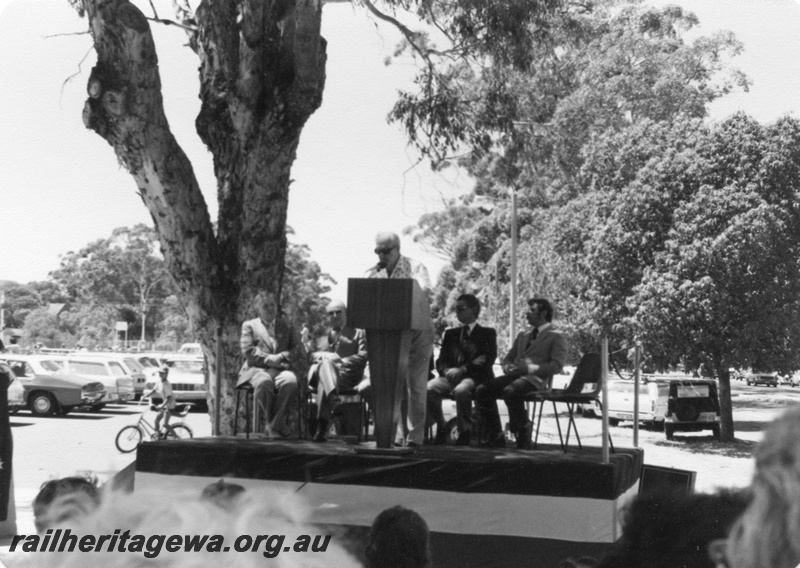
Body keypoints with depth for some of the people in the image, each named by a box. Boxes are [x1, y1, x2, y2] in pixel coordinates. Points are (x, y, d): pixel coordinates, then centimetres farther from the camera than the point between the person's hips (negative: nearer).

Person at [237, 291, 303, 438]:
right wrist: (270, 359, -10)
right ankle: (266, 423, -21)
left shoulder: (287, 326, 25)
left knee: (291, 381, -36)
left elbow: (300, 351, 16)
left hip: (281, 369, 2)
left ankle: (275, 425, -31)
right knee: (264, 382, -39)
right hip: (257, 369, -2)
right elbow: (247, 351, 4)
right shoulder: (249, 325, 19)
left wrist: (282, 357, -5)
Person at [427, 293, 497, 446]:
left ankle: (465, 431, -22)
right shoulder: (450, 333, 25)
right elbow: (441, 360, 17)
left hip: (474, 377, -4)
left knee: (460, 390, -39)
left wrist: (462, 369, -17)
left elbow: (488, 360, -4)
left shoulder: (487, 333, 11)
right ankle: (441, 427, -9)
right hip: (451, 375, 4)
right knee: (428, 388, -27)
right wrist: (446, 370, -9)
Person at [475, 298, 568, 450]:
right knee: (482, 390, -18)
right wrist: (507, 367, 1)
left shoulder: (556, 337, 7)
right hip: (514, 374, 7)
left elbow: (557, 365, -6)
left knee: (510, 391, -37)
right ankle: (496, 436, -10)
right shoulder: (522, 336, 29)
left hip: (536, 378, -7)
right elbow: (508, 358, 27)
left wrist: (530, 368, -18)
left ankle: (523, 431, -16)